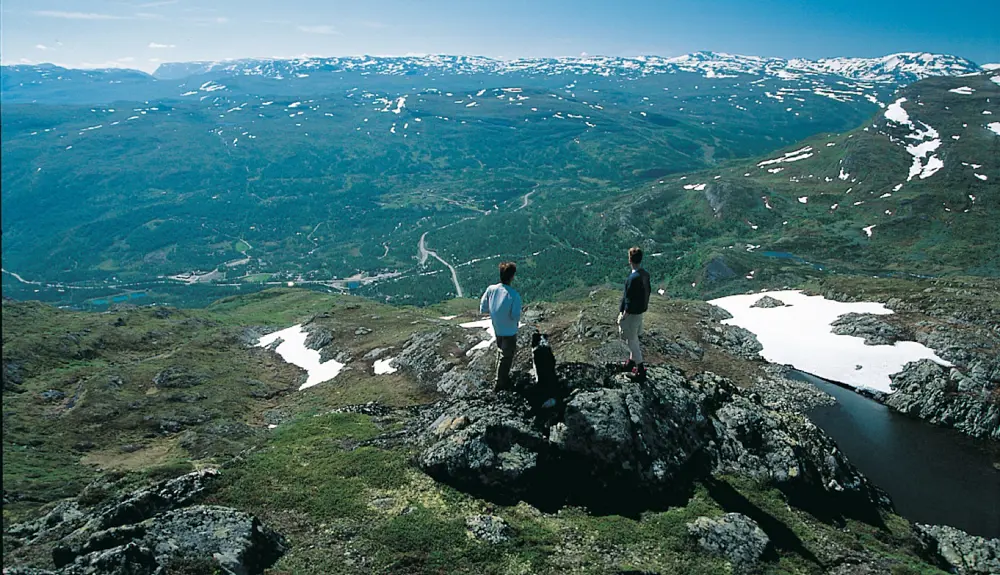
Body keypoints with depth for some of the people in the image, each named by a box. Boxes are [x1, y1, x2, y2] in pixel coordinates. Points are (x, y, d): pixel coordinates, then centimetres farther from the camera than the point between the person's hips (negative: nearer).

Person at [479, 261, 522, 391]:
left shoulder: (491, 289, -15)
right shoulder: (514, 295, -29)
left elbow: (482, 309, -7)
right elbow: (516, 317, -26)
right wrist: (517, 317, -4)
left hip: (496, 329, 5)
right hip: (509, 332, -5)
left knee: (500, 352, 28)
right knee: (506, 356, 14)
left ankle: (502, 377, 48)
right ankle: (500, 384, 29)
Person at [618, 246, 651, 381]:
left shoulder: (633, 278, -28)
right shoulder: (645, 274, 0)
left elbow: (629, 299, -24)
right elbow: (647, 292, 11)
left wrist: (623, 315, -15)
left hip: (632, 313, -9)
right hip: (641, 310, 9)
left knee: (632, 340, 2)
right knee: (634, 338, 23)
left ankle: (640, 371, 8)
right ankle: (631, 362, 40)